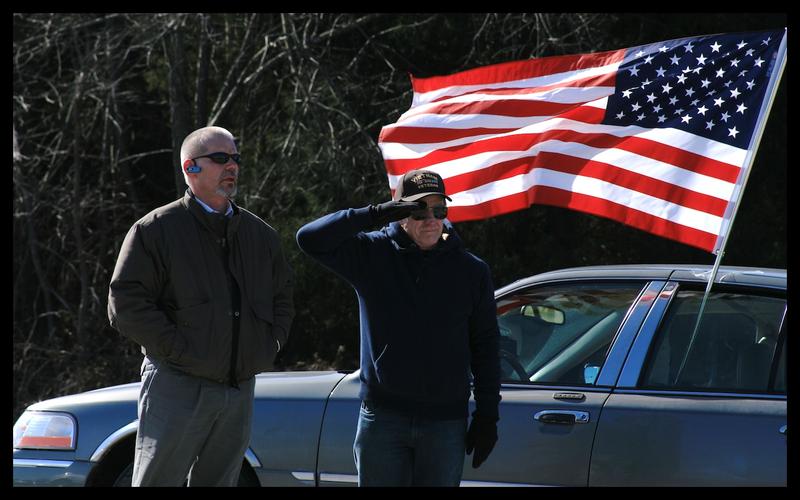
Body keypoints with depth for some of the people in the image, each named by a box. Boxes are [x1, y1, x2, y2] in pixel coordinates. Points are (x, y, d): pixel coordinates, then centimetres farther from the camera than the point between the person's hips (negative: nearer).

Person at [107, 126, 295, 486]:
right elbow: (125, 303, -9)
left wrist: (269, 345, 8)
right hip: (176, 389, -5)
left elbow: (283, 298, 26)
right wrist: (178, 349, -14)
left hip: (239, 392, 5)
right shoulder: (156, 230, -2)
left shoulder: (260, 234, 15)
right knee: (156, 481, -6)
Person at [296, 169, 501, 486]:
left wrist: (487, 415, 4)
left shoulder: (471, 270, 5)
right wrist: (373, 215, -20)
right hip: (382, 417, -1)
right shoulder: (371, 255, 1)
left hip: (445, 423, 1)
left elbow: (485, 347, 8)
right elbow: (310, 239, -11)